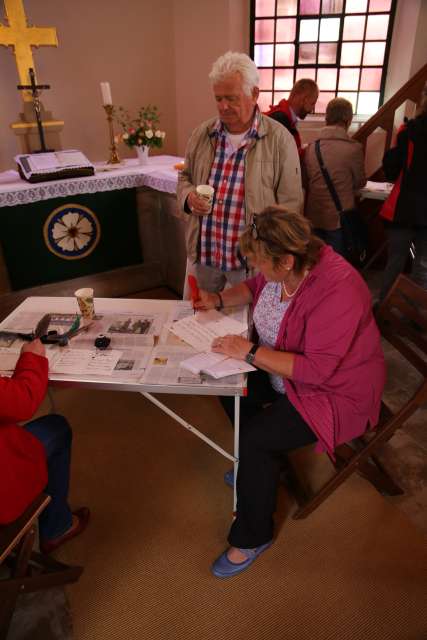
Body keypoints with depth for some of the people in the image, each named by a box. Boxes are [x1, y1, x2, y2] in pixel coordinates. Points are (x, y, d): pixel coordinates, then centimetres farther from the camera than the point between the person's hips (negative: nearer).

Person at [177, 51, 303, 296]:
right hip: (202, 252, 4)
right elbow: (185, 176, 18)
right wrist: (188, 196, -6)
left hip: (253, 257, -4)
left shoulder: (280, 139, -8)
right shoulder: (203, 133, 5)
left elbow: (290, 203, -7)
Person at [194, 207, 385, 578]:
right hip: (283, 367, 9)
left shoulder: (337, 291, -33)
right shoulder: (281, 266, -9)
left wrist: (250, 352, -30)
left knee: (255, 439, -21)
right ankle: (261, 466, 25)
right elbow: (255, 287, 13)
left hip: (334, 392, -9)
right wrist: (219, 299, -4)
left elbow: (317, 369, -34)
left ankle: (253, 537, 6)